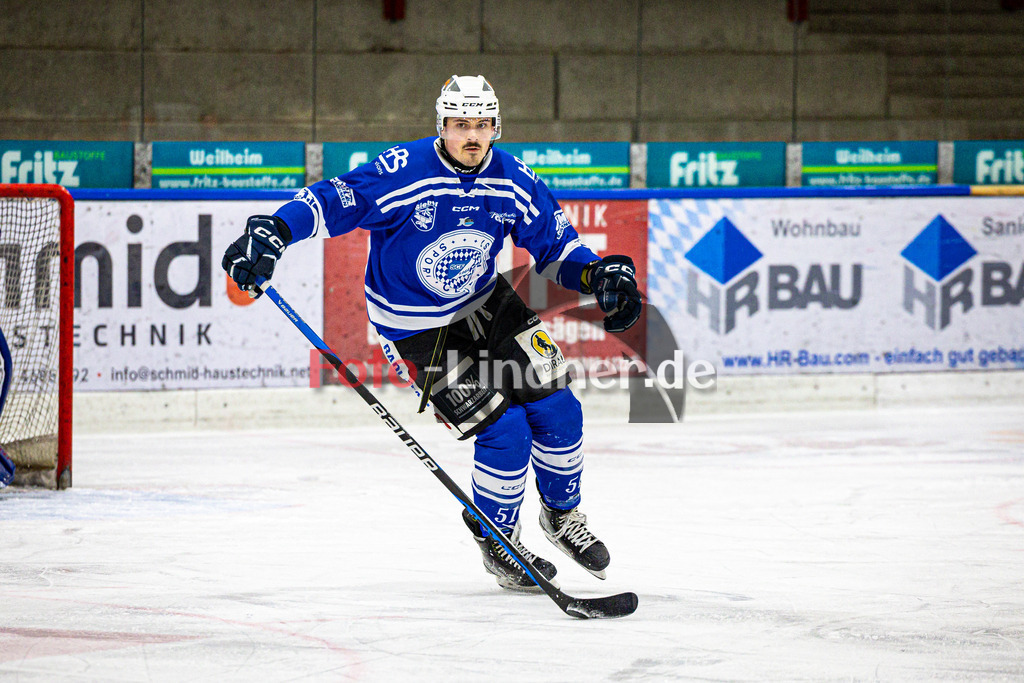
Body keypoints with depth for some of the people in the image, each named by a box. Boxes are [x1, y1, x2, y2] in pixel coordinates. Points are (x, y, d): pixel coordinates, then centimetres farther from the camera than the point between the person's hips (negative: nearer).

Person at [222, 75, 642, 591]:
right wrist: (272, 233, -43)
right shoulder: (402, 173, -25)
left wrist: (598, 275, -14)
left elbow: (555, 245, 3)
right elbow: (330, 202, -28)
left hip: (484, 303, 6)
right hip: (415, 328, -6)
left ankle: (561, 514, 27)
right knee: (504, 427, -14)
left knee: (555, 407, -1)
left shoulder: (513, 181, -8)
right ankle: (496, 542, 9)